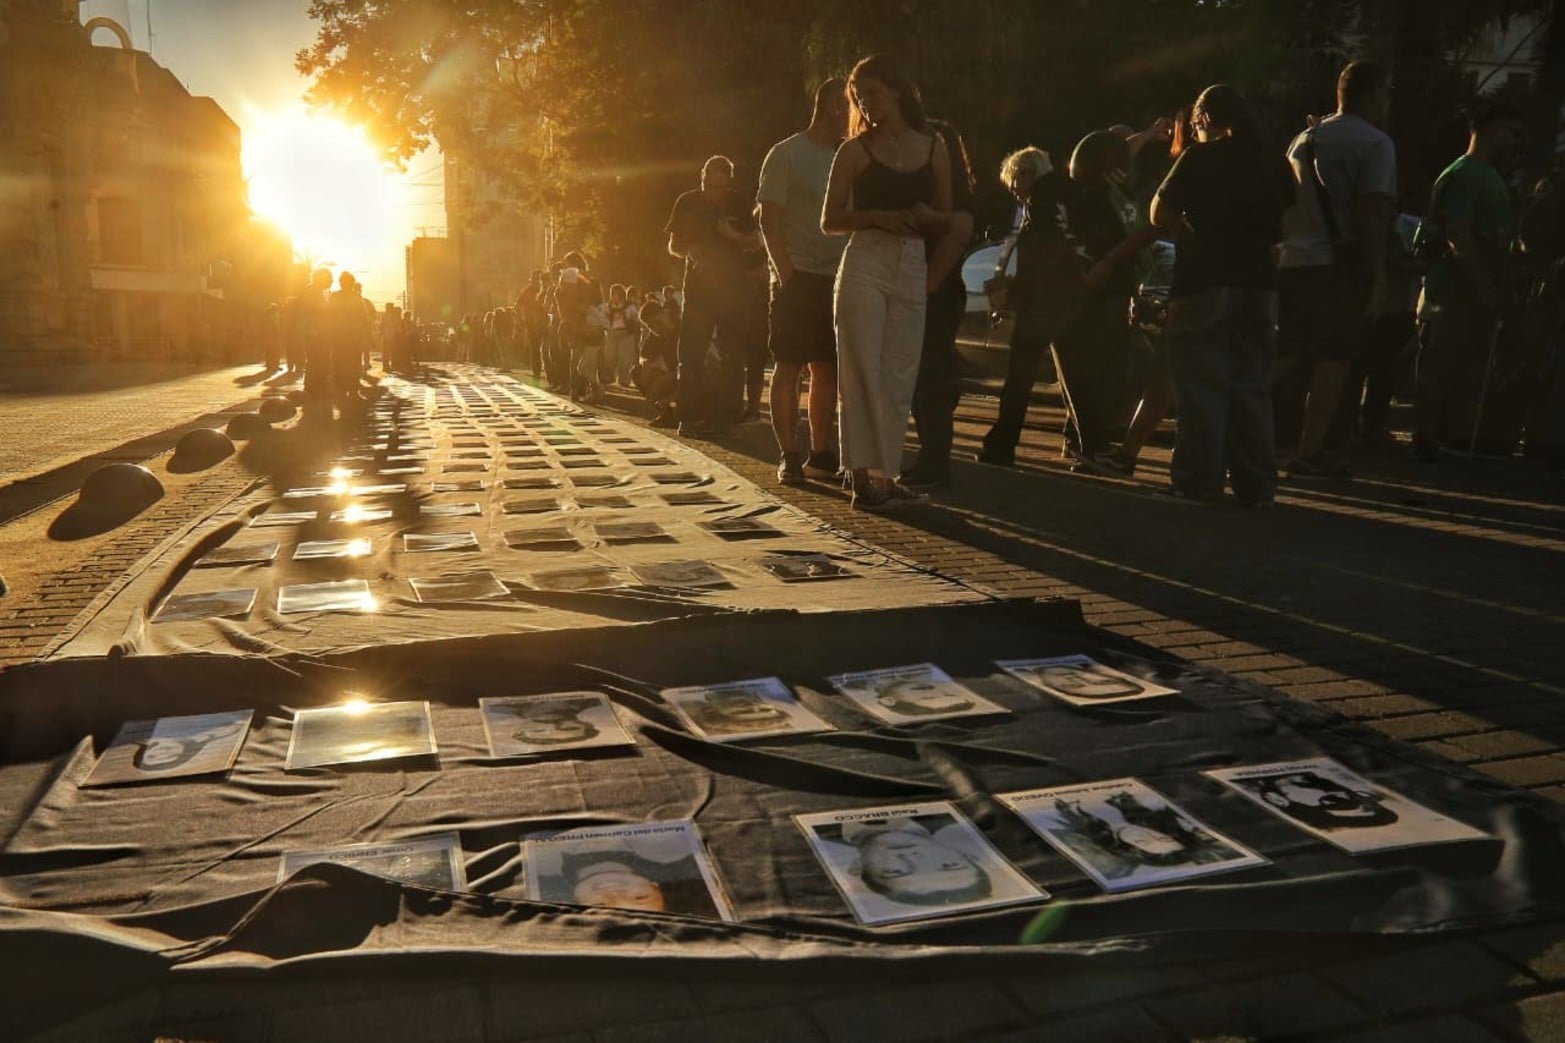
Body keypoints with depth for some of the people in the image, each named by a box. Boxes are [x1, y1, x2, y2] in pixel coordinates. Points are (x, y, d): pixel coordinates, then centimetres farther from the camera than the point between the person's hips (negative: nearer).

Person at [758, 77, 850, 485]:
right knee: (789, 368, -3)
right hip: (799, 279, -6)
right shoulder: (786, 154, -3)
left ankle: (820, 454, 14)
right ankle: (789, 457, 1)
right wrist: (787, 275, -14)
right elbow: (769, 222, -7)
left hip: (836, 281, 6)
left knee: (828, 370, 7)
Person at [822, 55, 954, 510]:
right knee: (861, 373, -8)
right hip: (865, 264, -3)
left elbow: (947, 222, 15)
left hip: (912, 268, 3)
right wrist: (876, 217, -13)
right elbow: (829, 221, 3)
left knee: (898, 375, 4)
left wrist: (928, 216, -8)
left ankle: (884, 473, 12)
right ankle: (862, 476, -7)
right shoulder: (854, 151, 6)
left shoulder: (933, 148, 12)